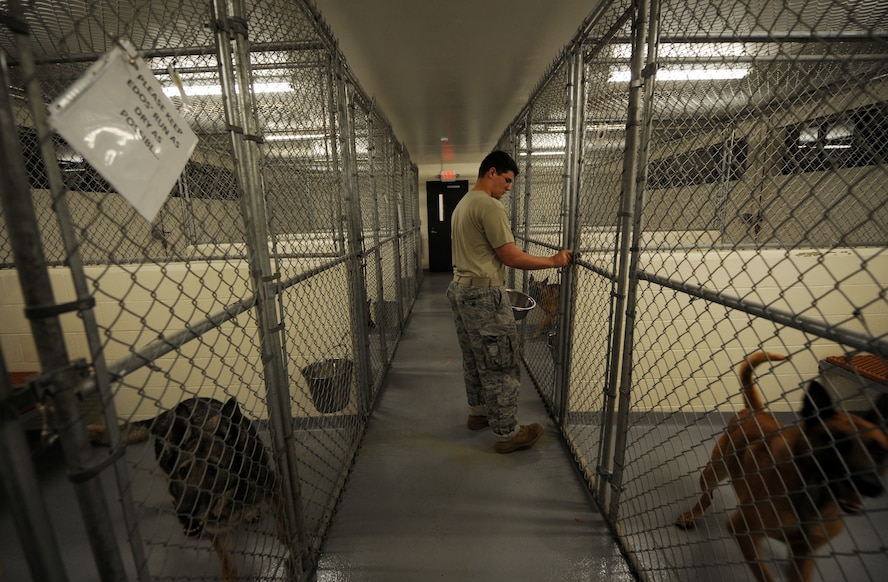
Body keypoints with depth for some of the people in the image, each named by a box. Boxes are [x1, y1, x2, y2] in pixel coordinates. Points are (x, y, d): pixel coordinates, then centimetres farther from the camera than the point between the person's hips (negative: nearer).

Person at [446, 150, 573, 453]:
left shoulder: (462, 204, 15)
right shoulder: (490, 206, -16)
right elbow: (511, 257, -17)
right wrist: (552, 261, -7)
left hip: (460, 289, 11)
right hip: (484, 295, -10)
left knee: (474, 360, 20)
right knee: (500, 367, 1)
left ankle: (478, 413, 36)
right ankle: (507, 434, 15)